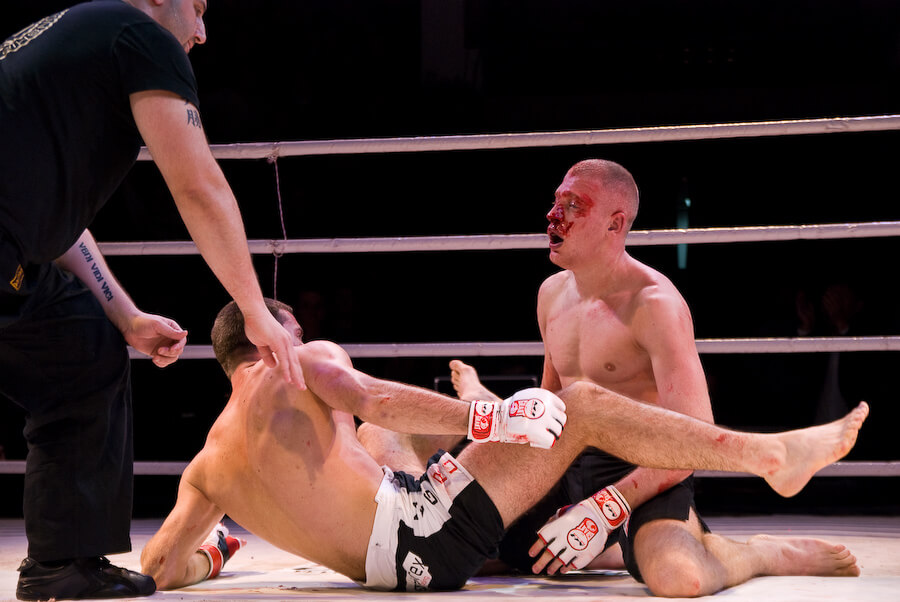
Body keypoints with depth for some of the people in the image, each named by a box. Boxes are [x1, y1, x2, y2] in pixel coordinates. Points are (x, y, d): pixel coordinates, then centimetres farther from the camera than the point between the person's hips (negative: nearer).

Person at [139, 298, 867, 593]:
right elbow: (372, 400, -18)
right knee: (580, 404, -4)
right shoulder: (305, 362, 2)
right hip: (417, 532, -8)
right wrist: (488, 417, -20)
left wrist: (211, 549, 32)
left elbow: (158, 568, 10)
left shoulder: (208, 465, 16)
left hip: (384, 567, 8)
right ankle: (770, 454, -4)